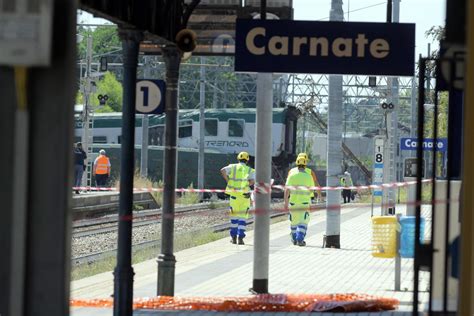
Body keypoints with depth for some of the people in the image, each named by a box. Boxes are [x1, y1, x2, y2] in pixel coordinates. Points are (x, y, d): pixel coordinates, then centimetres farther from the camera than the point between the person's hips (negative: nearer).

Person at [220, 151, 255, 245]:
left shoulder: (233, 167, 7)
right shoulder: (249, 170, 3)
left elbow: (223, 171, -10)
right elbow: (252, 181, -15)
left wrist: (228, 181, 0)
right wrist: (246, 184, 4)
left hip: (234, 195, 2)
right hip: (244, 195, -2)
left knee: (234, 216, 15)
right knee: (242, 217, 3)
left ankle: (233, 237, 17)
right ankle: (240, 237, -5)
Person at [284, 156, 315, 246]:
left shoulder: (292, 175, -2)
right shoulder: (309, 177, -2)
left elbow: (287, 189, -7)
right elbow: (312, 190, 10)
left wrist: (286, 202, -5)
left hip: (293, 202, 1)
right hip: (305, 203, -1)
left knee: (293, 221, 16)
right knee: (303, 222, -2)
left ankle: (294, 239, 29)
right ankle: (300, 239, -17)